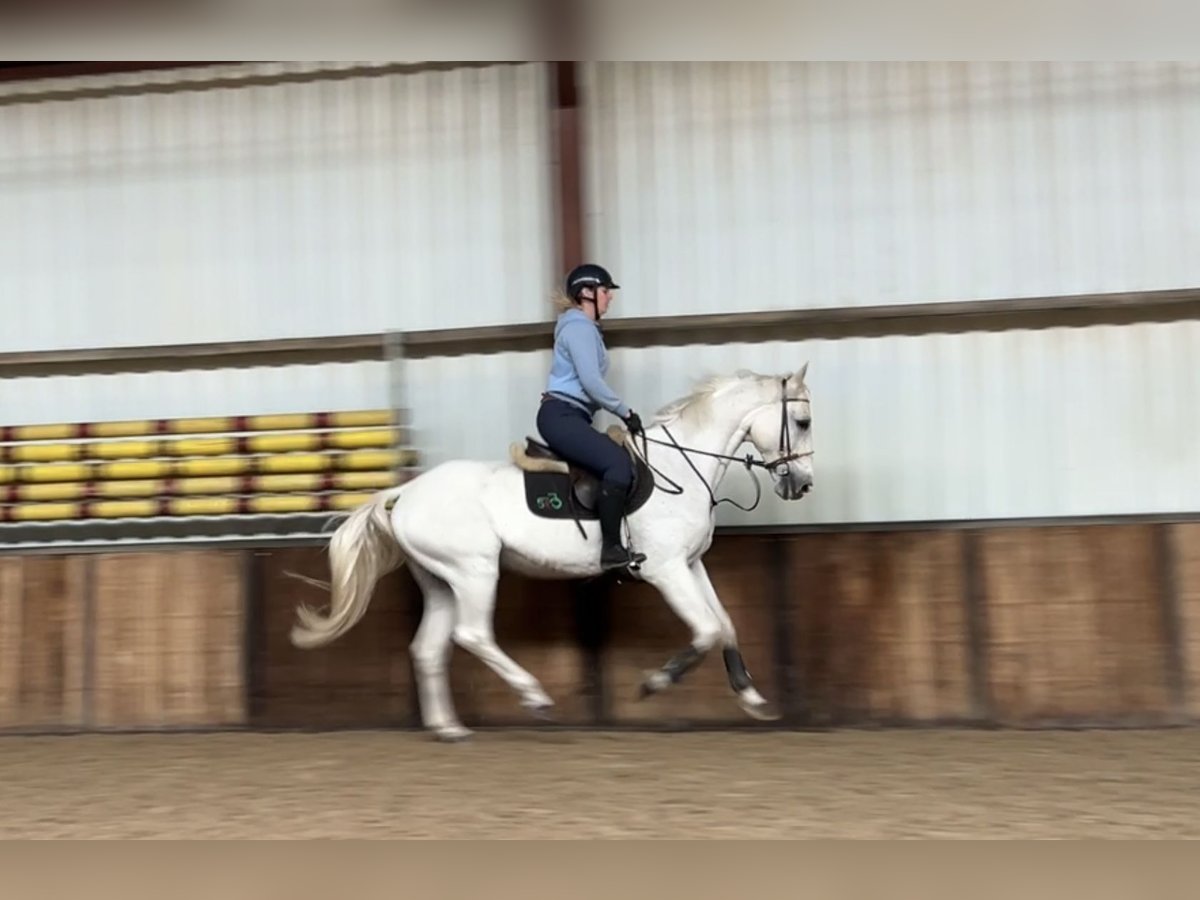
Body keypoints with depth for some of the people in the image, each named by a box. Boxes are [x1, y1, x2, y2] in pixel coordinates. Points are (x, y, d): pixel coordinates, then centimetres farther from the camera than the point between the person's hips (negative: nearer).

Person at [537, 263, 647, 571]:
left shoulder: (584, 328, 22)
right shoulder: (579, 327, -10)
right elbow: (591, 382, -19)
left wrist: (620, 413, 16)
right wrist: (625, 412, -10)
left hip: (569, 417, 11)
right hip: (560, 416, -11)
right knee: (618, 462, -27)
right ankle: (611, 549, -29)